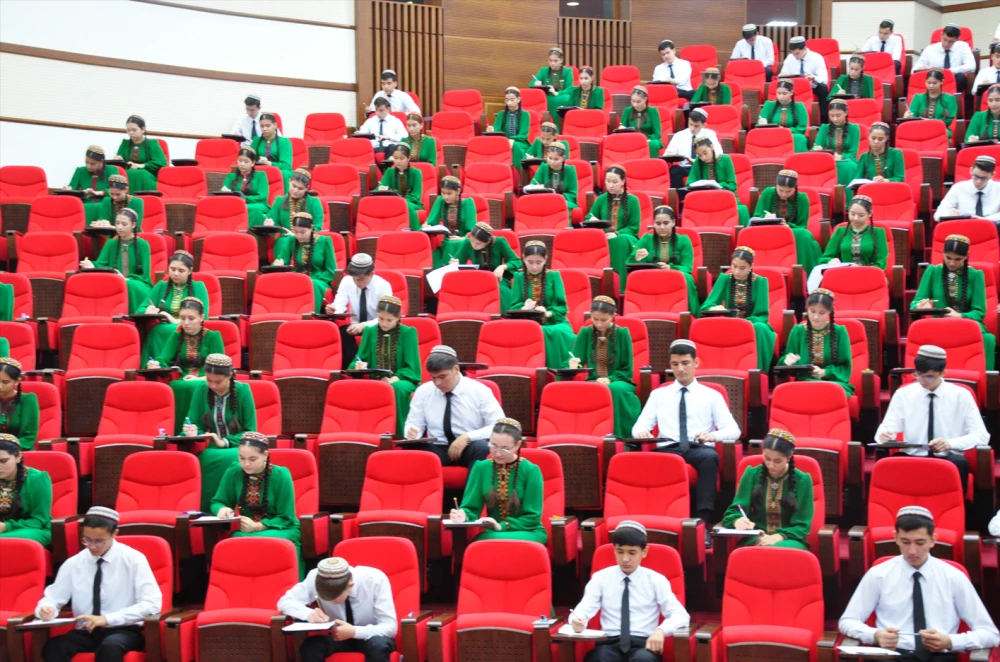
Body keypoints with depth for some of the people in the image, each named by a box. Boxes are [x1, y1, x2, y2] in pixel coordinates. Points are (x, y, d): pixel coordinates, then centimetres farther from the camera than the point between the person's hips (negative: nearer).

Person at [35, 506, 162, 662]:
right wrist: (46, 609, -16)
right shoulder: (73, 563, 5)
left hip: (123, 631, -3)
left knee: (110, 646, -38)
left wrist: (107, 619, -21)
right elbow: (51, 598, 11)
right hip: (86, 632, 3)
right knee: (53, 647, -29)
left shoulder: (133, 559, -5)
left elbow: (152, 604, -11)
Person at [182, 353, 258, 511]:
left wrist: (224, 442, -21)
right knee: (204, 458, -35)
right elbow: (194, 422, 0)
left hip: (237, 449, -2)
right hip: (212, 450, 2)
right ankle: (206, 511, -22)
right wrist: (193, 432, -24)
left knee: (231, 459, -38)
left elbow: (250, 431, -7)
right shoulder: (201, 389, 0)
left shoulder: (242, 390, -7)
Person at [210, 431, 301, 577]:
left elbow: (285, 519, -10)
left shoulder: (280, 475, -12)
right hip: (245, 530, 3)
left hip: (281, 530, -3)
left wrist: (257, 527, -24)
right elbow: (217, 502, 8)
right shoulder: (234, 472, -3)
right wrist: (222, 509, -18)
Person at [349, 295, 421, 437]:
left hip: (401, 380, -2)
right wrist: (358, 366, -19)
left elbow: (412, 367, -8)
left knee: (397, 388, -40)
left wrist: (393, 380, -25)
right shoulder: (370, 331, 6)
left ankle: (399, 434, -25)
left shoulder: (408, 332, -3)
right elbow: (359, 360, 6)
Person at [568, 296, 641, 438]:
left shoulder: (622, 333, -1)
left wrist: (609, 379, -18)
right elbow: (574, 361, 2)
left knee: (615, 390, -38)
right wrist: (573, 366, -23)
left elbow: (627, 370, 0)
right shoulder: (585, 333, 4)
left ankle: (617, 436, -27)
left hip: (618, 381, -1)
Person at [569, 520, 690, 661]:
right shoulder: (600, 578, 12)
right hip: (610, 644, 1)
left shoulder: (656, 580, 10)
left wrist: (660, 630, -18)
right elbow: (582, 610, 3)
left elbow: (681, 616, 4)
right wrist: (578, 621, -24)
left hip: (643, 645, -1)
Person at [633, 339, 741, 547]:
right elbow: (639, 426, 15)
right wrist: (641, 432, -12)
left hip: (699, 449, 0)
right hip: (668, 449, 0)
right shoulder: (658, 394, 20)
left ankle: (703, 522, -40)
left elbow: (733, 430, 6)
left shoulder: (712, 395, 15)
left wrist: (712, 435, -17)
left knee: (710, 457, -39)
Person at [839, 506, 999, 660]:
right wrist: (876, 635, -10)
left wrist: (949, 642, -10)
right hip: (892, 655, -2)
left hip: (939, 656, 2)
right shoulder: (878, 575, 9)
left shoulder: (954, 577, 9)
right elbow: (847, 622, 12)